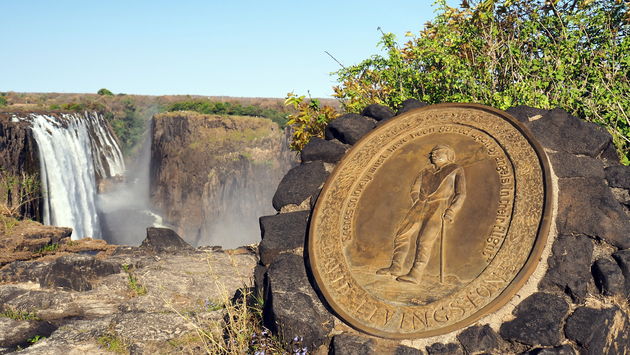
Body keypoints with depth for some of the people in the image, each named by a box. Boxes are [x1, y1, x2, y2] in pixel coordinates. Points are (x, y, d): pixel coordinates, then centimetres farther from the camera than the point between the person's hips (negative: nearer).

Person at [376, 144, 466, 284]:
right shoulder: (425, 173, 25)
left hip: (440, 207, -5)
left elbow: (461, 194, 2)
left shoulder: (456, 170, 11)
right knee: (403, 233, -9)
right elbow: (415, 191, 17)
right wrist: (418, 205, -2)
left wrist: (451, 212, -12)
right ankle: (396, 267, -5)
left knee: (425, 239, -21)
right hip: (422, 206, 6)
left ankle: (415, 274, -25)